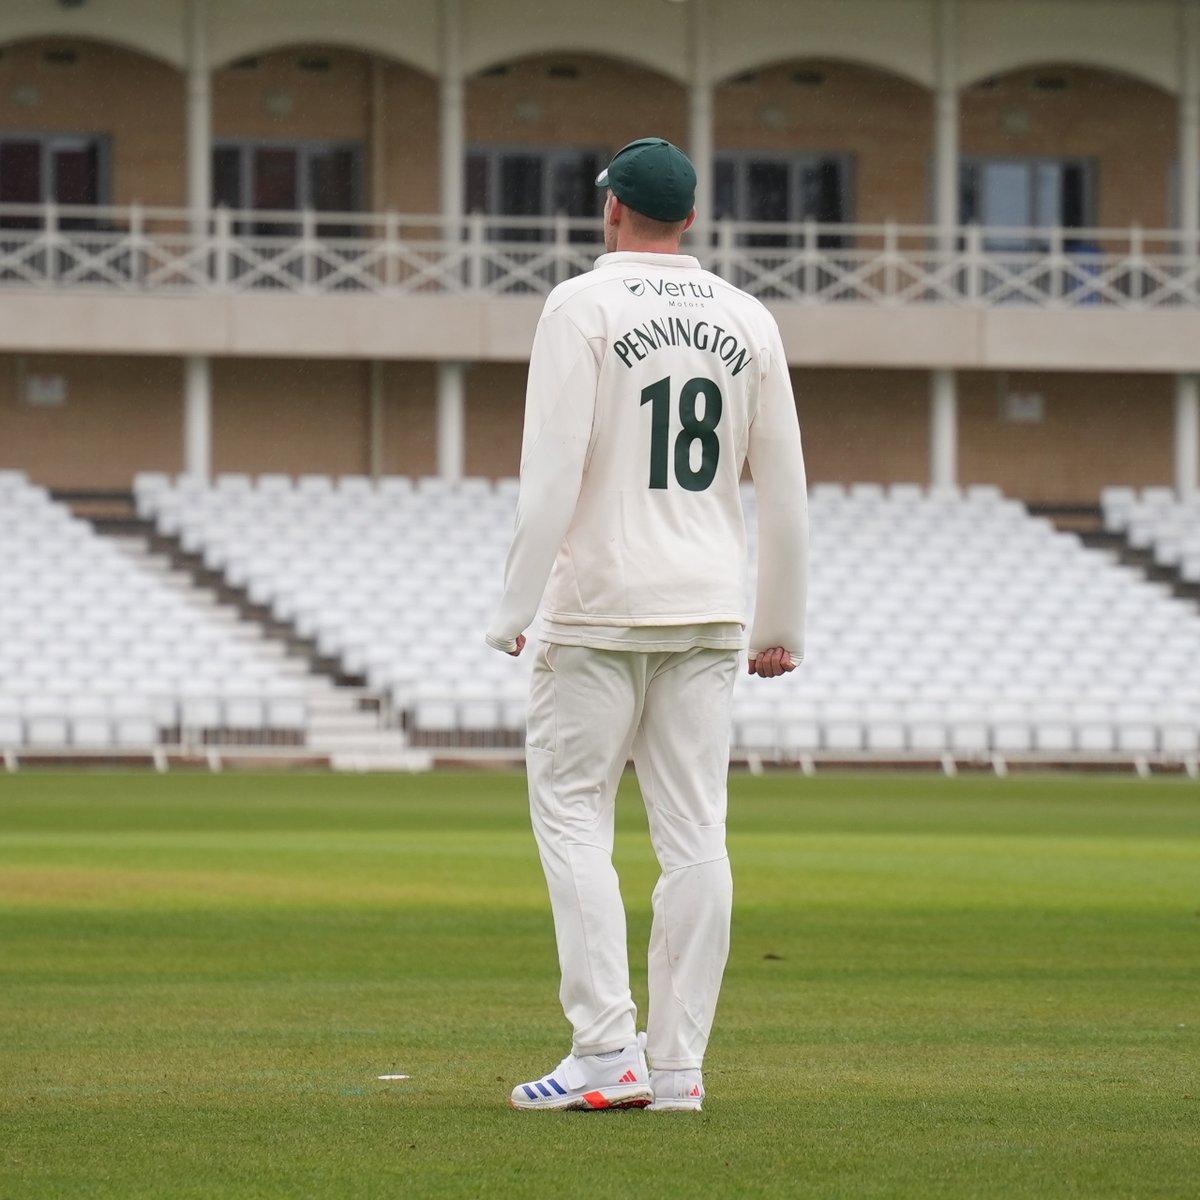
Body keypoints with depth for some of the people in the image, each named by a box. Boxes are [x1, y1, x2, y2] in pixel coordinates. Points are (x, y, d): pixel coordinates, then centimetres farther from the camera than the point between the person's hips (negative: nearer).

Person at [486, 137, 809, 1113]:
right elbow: (784, 488, 10)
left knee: (571, 813, 0)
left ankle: (607, 1050, -9)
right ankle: (678, 1064, 3)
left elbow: (553, 471, -14)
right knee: (694, 831, 4)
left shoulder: (583, 306, -7)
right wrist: (783, 626, 16)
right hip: (711, 609, 5)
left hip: (602, 607, -5)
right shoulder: (748, 320, 8)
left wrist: (513, 610, -11)